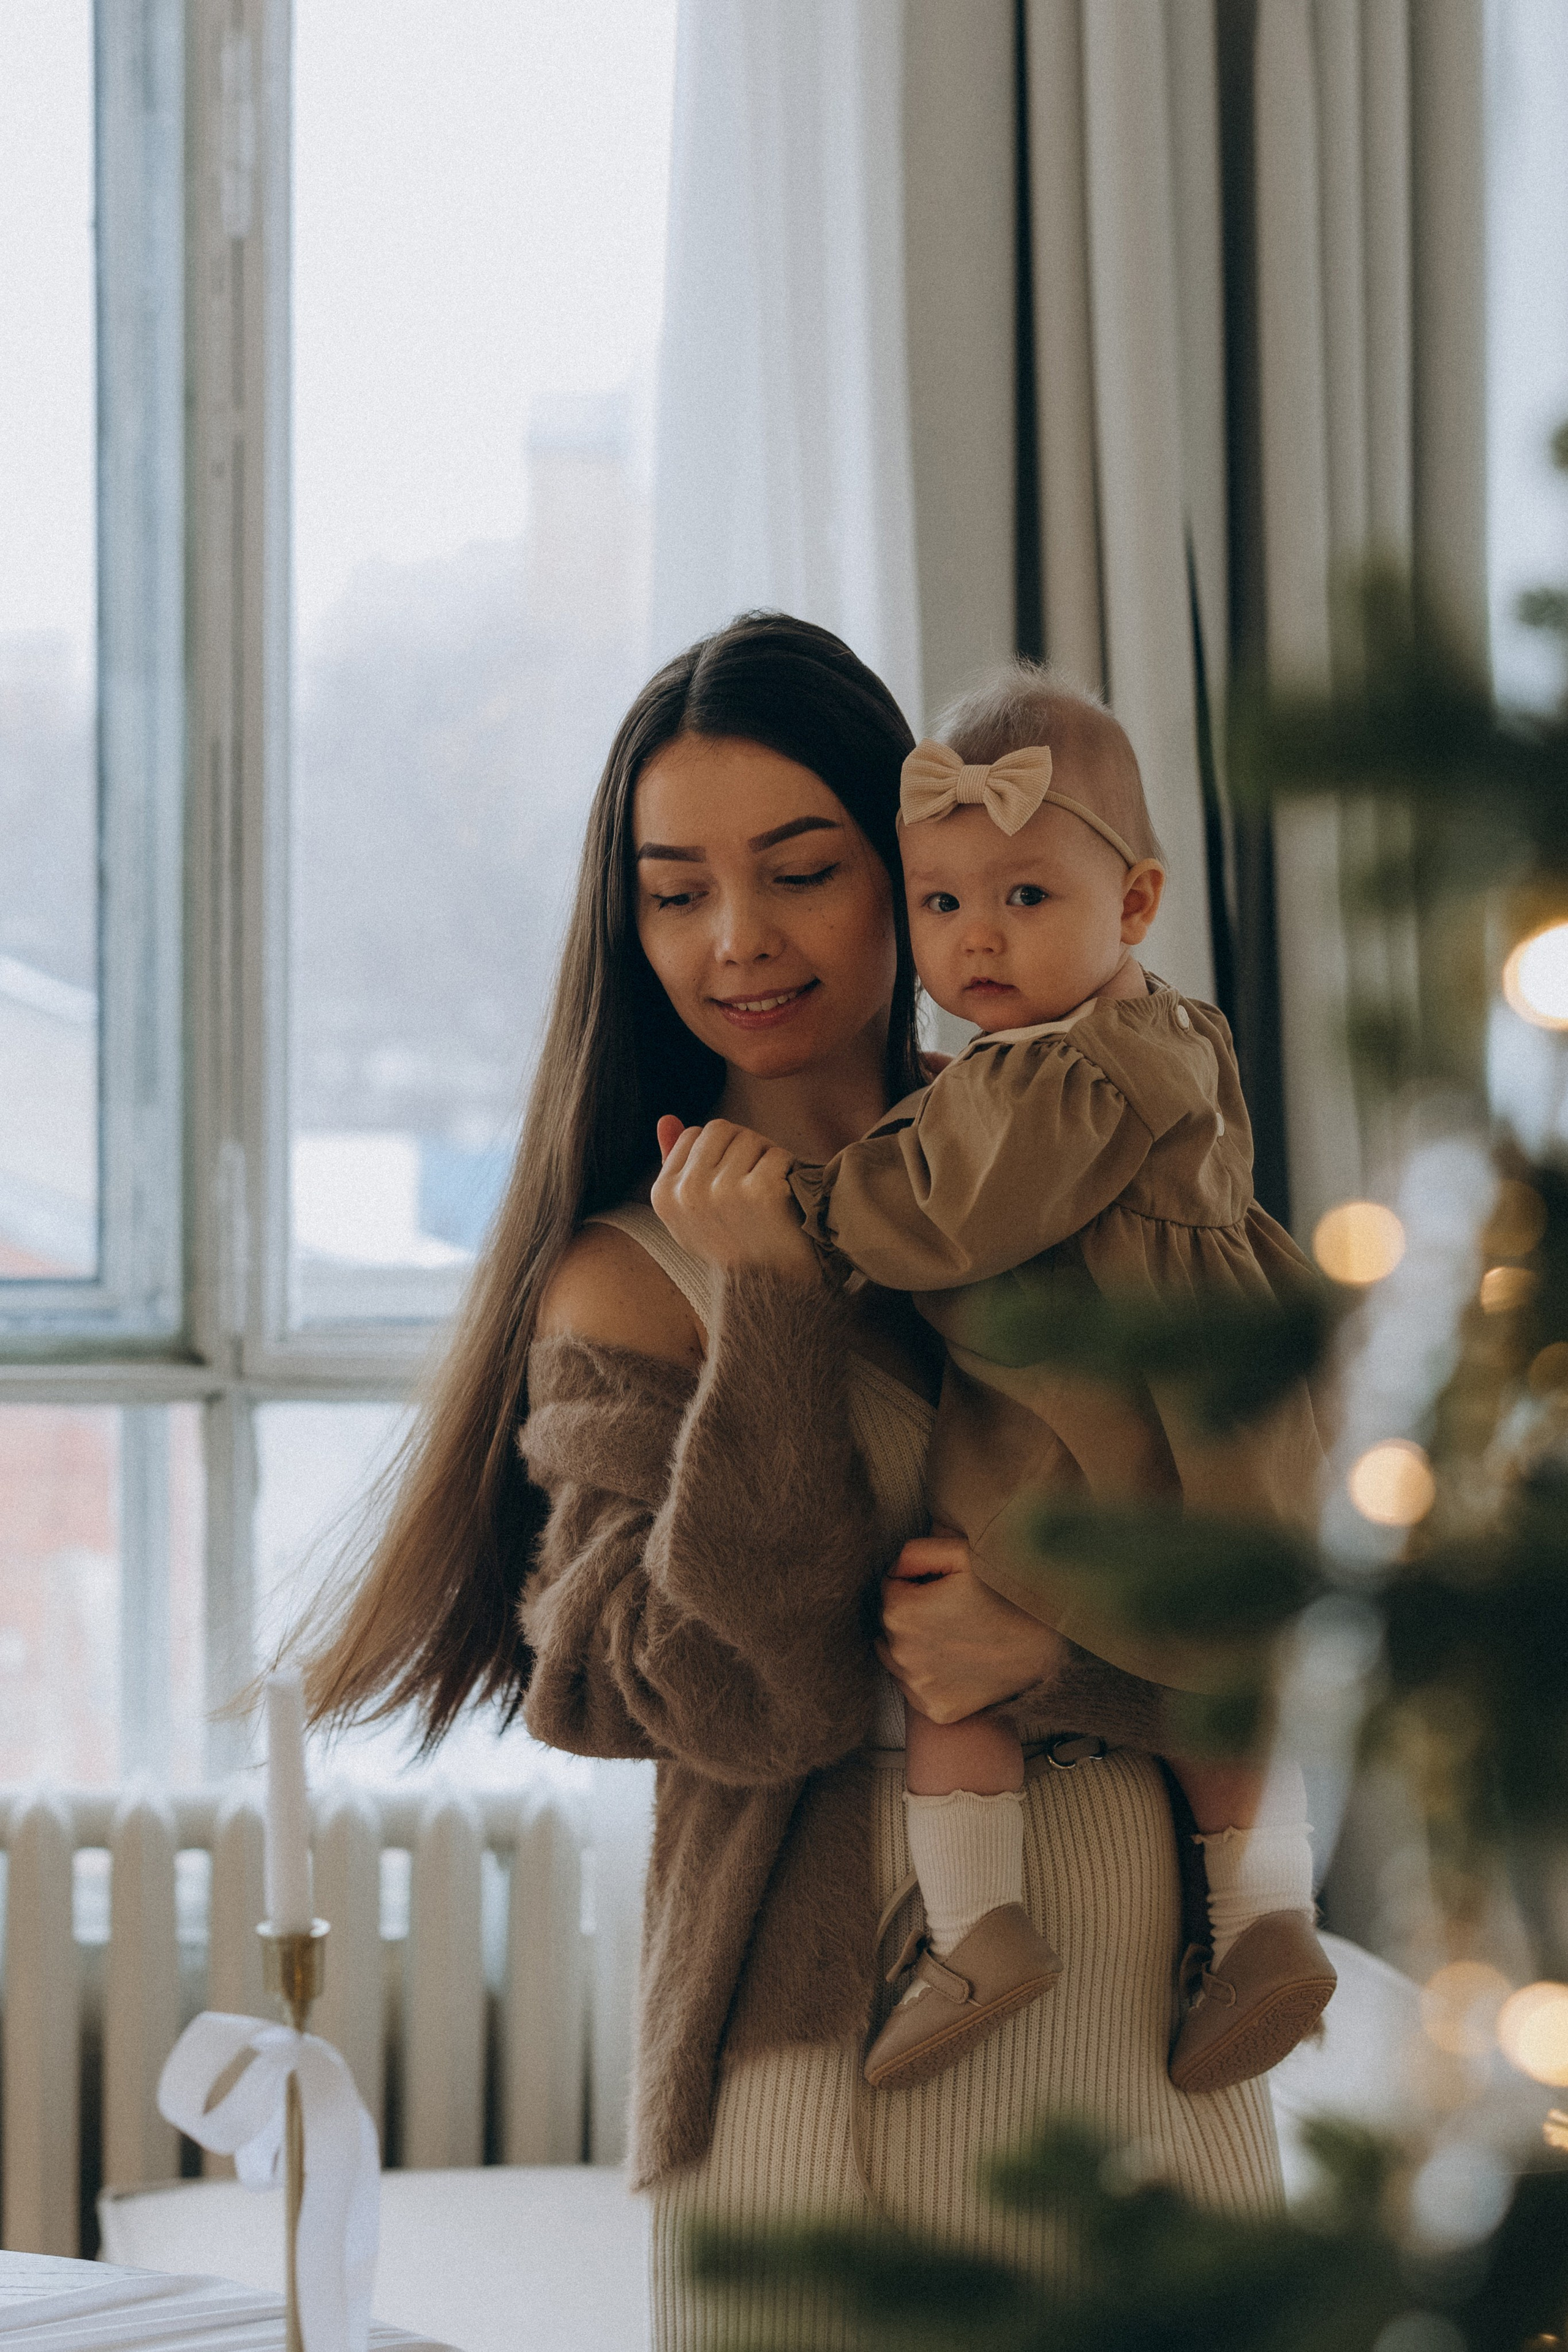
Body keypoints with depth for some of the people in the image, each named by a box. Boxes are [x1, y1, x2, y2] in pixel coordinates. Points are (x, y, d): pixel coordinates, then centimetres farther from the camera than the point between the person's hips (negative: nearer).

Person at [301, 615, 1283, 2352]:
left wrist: (1063, 1644, -18)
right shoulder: (621, 1284, -2)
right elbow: (747, 1699, -12)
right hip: (833, 2056, -3)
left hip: (1153, 2021, 3)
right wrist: (772, 1312, -18)